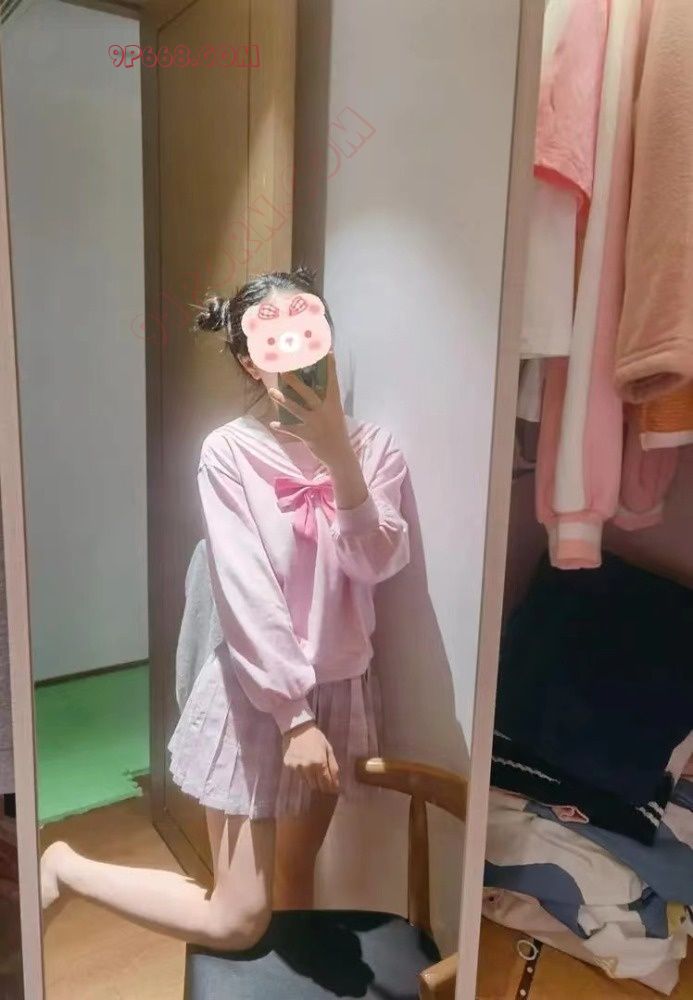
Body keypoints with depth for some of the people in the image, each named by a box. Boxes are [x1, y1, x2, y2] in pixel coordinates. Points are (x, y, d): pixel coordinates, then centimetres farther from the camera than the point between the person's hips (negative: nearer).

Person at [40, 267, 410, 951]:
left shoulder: (371, 445, -3)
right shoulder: (229, 452, -16)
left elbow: (378, 563, -17)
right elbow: (247, 597, -19)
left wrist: (337, 453, -29)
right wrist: (294, 715, -19)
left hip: (341, 690, 5)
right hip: (255, 694, -4)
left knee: (296, 873, 23)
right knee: (236, 921, 7)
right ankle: (65, 867, 25)